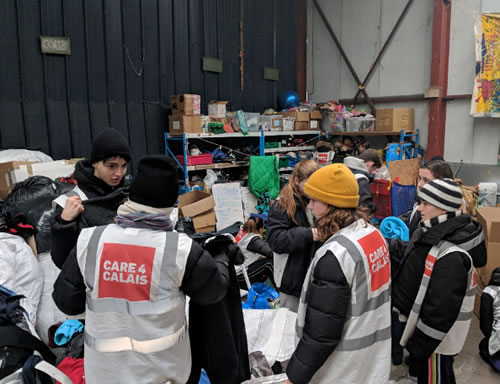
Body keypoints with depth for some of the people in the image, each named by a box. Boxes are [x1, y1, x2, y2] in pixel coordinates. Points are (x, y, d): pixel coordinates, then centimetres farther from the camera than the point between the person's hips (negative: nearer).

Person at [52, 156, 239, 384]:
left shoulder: (88, 241, -14)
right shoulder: (181, 249, -20)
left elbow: (66, 300, -3)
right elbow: (213, 290, -3)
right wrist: (223, 256, 15)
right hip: (163, 364, -1)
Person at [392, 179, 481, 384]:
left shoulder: (451, 256, -31)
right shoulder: (431, 233, -2)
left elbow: (442, 309, -27)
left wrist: (421, 343, -19)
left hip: (437, 337, -8)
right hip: (419, 319, 9)